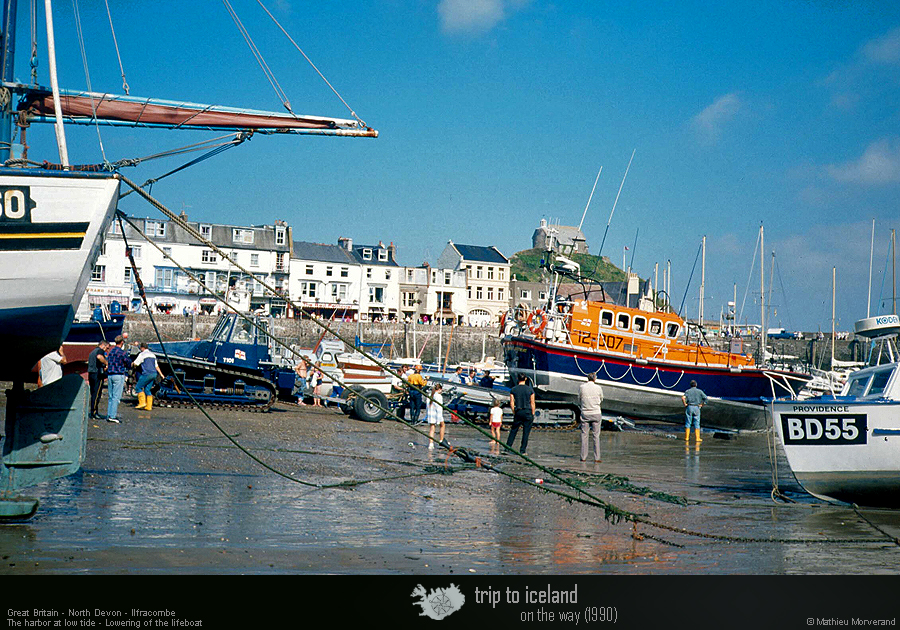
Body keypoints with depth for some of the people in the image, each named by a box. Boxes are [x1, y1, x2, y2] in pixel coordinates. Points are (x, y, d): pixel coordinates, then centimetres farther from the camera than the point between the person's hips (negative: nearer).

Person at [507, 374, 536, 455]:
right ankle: (523, 450, 2)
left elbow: (511, 403, 2)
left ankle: (508, 446, 9)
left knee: (513, 430, 12)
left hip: (518, 412, 1)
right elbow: (532, 403, 0)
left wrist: (514, 413, 11)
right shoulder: (530, 390, -1)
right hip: (528, 412, -1)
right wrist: (533, 414, 6)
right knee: (526, 432, 2)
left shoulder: (513, 390, 2)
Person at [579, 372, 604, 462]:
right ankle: (596, 457, 2)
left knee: (584, 435, 6)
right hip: (596, 413, -1)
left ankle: (583, 457, 5)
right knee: (596, 436, 3)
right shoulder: (598, 388, -5)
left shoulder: (582, 387, -3)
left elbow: (579, 400, 7)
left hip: (585, 413, 1)